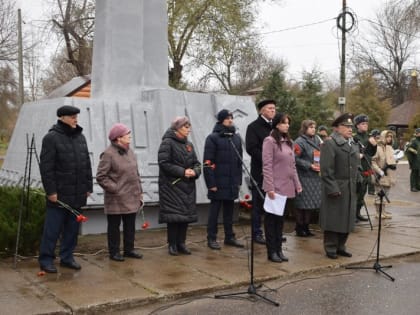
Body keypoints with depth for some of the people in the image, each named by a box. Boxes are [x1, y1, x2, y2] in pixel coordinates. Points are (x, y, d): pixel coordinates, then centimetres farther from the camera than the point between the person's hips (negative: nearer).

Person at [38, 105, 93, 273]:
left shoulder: (80, 137, 12)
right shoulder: (51, 138, -8)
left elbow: (87, 164, 16)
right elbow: (46, 167, -12)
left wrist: (88, 187, 12)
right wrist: (50, 190, -15)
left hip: (77, 195, 6)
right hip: (59, 194, -6)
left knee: (72, 229, 12)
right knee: (52, 229, 1)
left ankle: (67, 257, 24)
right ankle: (46, 259, 13)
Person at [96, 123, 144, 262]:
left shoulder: (130, 152, 10)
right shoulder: (108, 154, -14)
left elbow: (136, 174, 16)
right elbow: (101, 176, -14)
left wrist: (139, 192, 13)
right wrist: (114, 188, -16)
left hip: (132, 198, 7)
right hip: (116, 200, -7)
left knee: (130, 225, 15)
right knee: (114, 226, 6)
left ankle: (129, 249, 28)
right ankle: (114, 252, 17)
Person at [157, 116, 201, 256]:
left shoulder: (189, 144, 15)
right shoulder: (167, 143, -7)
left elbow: (196, 163, 16)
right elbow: (164, 163, -15)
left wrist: (195, 171, -7)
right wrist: (182, 172, -18)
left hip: (187, 186, 7)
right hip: (172, 185, -6)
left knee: (186, 214, 7)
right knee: (173, 215, -5)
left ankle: (181, 243, 17)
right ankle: (172, 244, 6)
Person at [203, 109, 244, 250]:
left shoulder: (236, 138, 12)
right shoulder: (213, 138, -7)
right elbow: (207, 163, -11)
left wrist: (239, 180, 12)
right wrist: (211, 183, -15)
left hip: (232, 183, 6)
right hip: (218, 182, -6)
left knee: (229, 210, 13)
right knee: (214, 210, 3)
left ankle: (229, 237, 22)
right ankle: (211, 238, 11)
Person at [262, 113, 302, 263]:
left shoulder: (288, 142, 15)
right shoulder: (270, 141, -8)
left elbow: (292, 166, 17)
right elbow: (267, 166, -14)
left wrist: (297, 184, 12)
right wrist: (269, 187, -18)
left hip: (286, 187, 7)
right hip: (275, 187, -7)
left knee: (280, 219, 12)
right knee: (271, 218, 3)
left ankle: (279, 249, 19)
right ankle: (271, 251, 10)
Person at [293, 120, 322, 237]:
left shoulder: (317, 140, 12)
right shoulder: (300, 142, -10)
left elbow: (320, 155, 22)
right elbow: (296, 159, -15)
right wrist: (309, 166, -17)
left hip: (315, 176, 7)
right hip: (303, 177, -7)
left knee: (311, 203, 10)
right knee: (302, 203, -3)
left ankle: (306, 227, 21)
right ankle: (299, 228, 9)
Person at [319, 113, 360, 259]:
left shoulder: (354, 145, 15)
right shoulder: (329, 144, -10)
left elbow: (356, 166, 19)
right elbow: (326, 169, -16)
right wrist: (333, 189, -19)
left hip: (350, 190, 8)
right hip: (335, 189, -7)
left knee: (347, 219, 13)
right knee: (333, 220, 1)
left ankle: (341, 246, 25)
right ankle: (331, 249, 13)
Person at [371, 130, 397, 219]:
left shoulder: (390, 148, 13)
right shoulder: (378, 148, -13)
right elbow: (373, 162, -16)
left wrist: (393, 165, 9)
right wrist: (380, 172, -18)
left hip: (388, 176, 8)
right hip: (380, 176, -8)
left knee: (385, 194, 13)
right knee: (379, 195, 0)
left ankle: (383, 211, 21)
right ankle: (379, 212, 7)